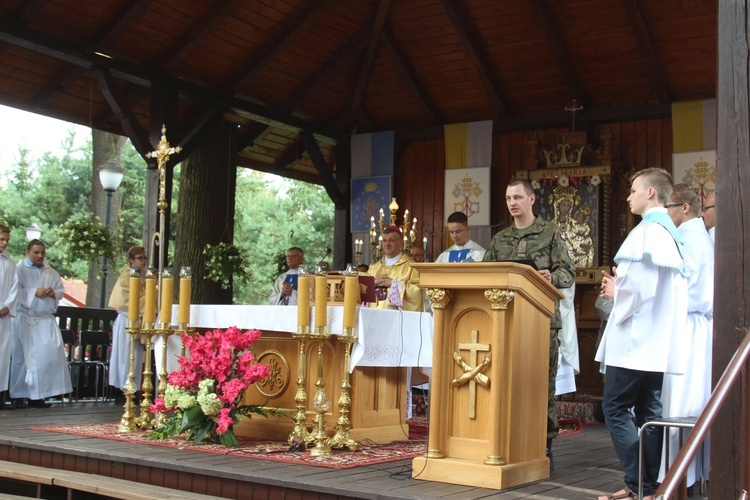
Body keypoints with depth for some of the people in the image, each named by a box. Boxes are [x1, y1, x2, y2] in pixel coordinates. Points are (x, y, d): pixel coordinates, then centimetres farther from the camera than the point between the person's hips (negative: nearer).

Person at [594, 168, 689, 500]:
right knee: (649, 412, 9)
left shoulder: (648, 231, -13)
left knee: (615, 408, -4)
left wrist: (616, 292, -4)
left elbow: (642, 285, -22)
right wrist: (621, 289, 14)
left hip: (635, 338, -9)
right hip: (657, 343, 9)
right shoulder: (672, 234, 17)